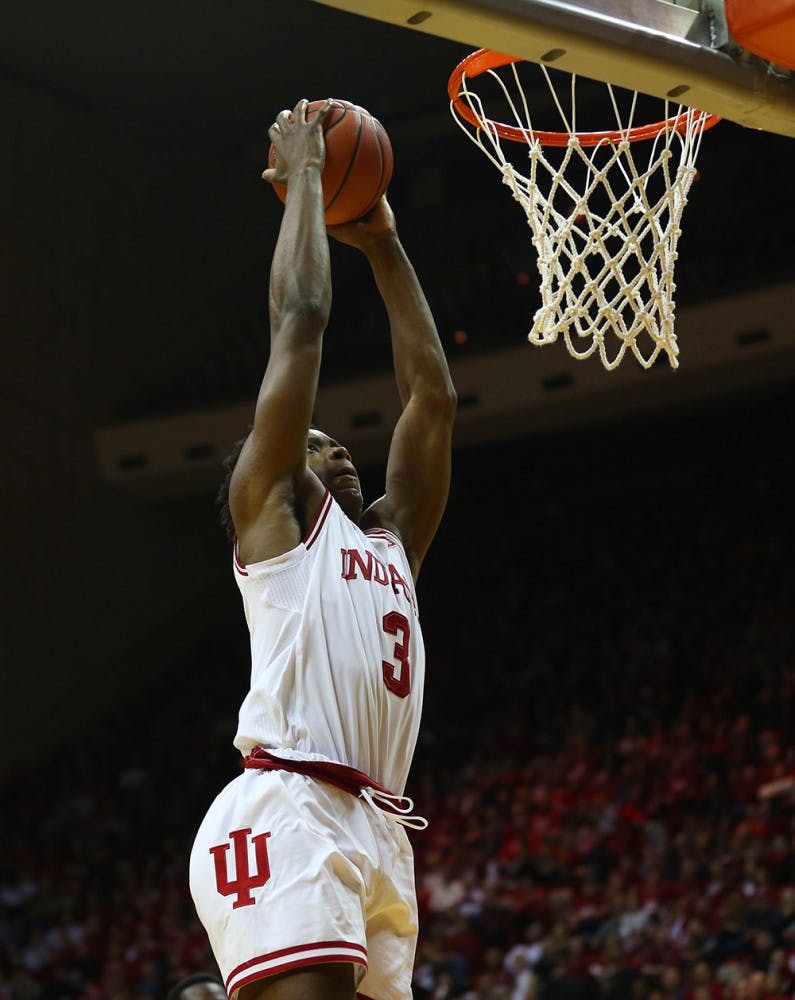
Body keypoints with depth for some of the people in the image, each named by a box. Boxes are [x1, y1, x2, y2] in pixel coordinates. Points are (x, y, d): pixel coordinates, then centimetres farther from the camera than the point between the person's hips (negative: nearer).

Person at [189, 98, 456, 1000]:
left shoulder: (387, 541, 30)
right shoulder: (270, 507, 12)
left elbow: (432, 395, 33)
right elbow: (299, 317, 9)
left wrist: (381, 244, 38)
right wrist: (303, 172, 19)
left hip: (378, 832, 8)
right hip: (287, 813, -8)